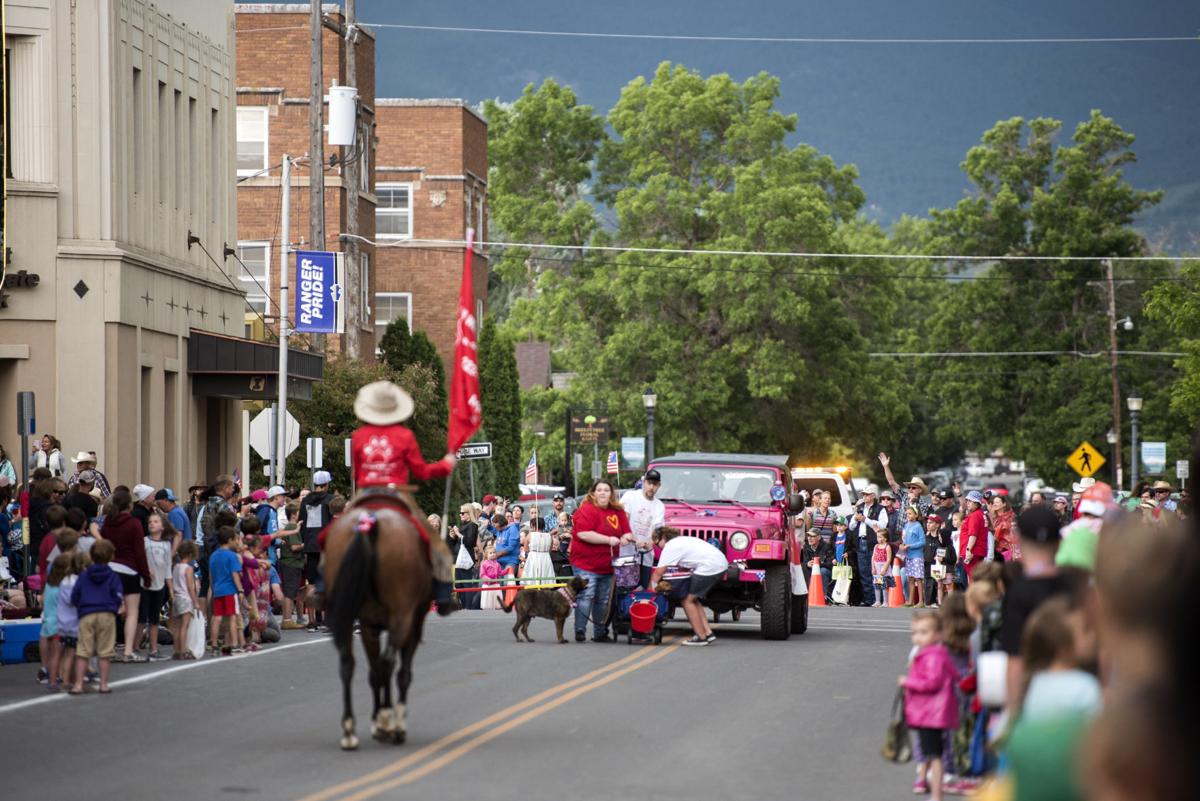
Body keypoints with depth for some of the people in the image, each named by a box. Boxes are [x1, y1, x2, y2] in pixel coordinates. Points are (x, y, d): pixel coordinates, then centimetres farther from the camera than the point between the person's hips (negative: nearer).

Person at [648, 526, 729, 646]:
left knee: (688, 601, 1)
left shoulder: (670, 547, -1)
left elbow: (658, 573, 0)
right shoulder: (683, 540, 26)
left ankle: (701, 637, 2)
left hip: (710, 567, -9)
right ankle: (708, 633, 16)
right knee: (693, 599, 18)